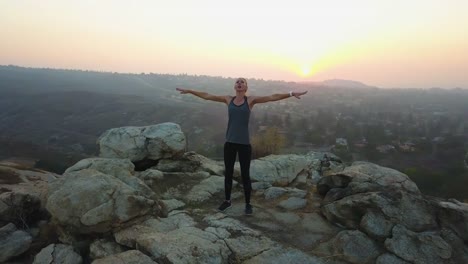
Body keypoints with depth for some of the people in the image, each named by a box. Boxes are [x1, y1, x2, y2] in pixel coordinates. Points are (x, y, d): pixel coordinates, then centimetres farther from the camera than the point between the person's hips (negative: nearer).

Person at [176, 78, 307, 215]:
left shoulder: (250, 100, -2)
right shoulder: (228, 99, 5)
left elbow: (272, 97, -10)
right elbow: (206, 96, 9)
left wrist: (291, 94, -19)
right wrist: (189, 91, 11)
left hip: (244, 144, -3)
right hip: (229, 143, 3)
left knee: (245, 175, 6)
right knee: (228, 173, 14)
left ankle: (248, 204, 23)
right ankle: (227, 200, 32)